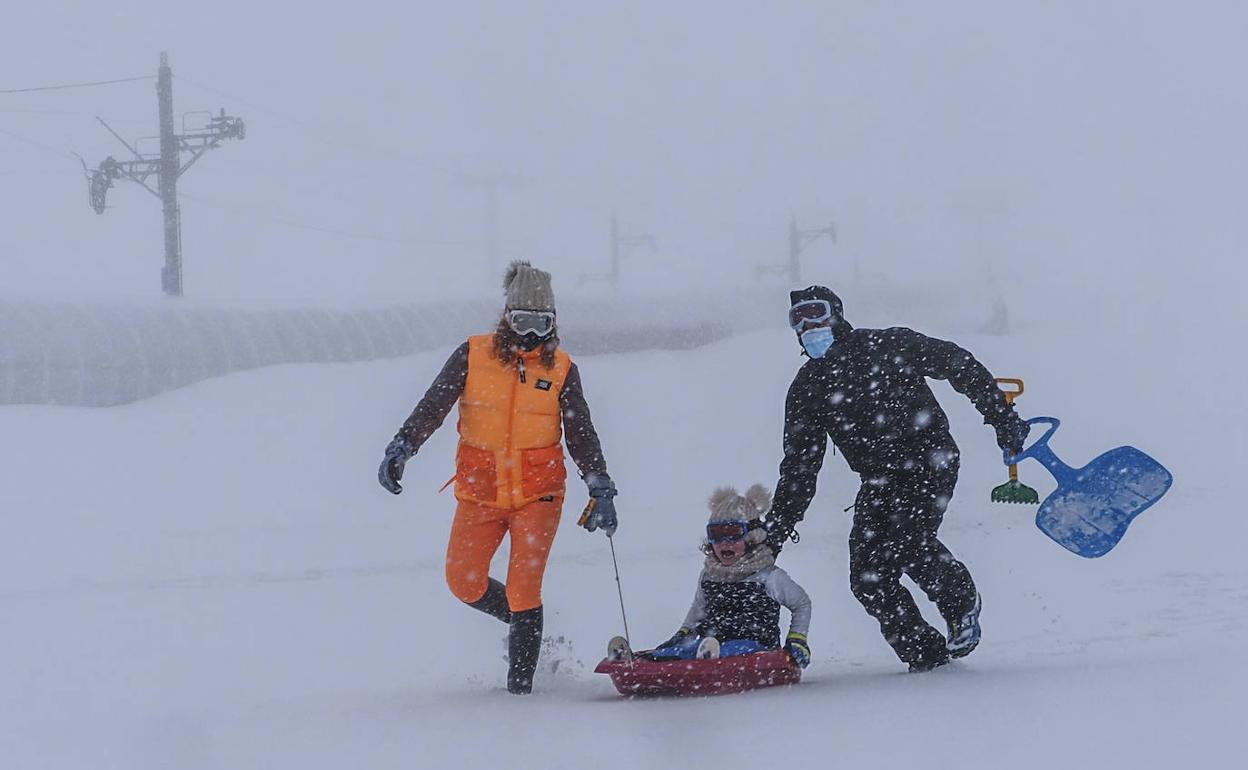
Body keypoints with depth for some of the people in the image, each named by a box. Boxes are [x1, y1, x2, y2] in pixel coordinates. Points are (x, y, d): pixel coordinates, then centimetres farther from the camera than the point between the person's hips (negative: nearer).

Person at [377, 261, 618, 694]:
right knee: (464, 583, 2)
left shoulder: (561, 370, 2)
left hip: (538, 495, -2)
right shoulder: (473, 356, -1)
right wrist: (401, 448, -15)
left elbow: (581, 434, 5)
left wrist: (601, 489, -3)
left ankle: (520, 686, -2)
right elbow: (433, 406, -2)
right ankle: (520, 620, 31)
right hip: (480, 493, 2)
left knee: (523, 589, -10)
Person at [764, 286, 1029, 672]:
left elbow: (959, 366, 5)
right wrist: (777, 526, 5)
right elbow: (799, 465, 12)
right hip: (879, 481, 5)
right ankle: (925, 653, 1)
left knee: (908, 541, -27)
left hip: (930, 462, -5)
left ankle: (962, 600, 1)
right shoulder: (807, 388, 10)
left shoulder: (887, 345, 0)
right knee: (868, 578, -11)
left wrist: (1001, 417, 2)